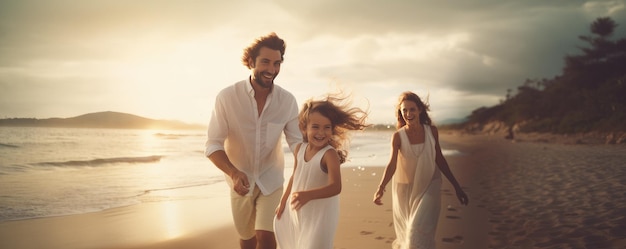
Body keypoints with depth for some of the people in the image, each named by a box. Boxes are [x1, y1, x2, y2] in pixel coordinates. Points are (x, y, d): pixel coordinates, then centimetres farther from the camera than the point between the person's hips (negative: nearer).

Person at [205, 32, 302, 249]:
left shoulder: (287, 100, -14)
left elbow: (297, 141, -9)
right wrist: (234, 173, -37)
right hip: (241, 179, 0)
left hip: (271, 178, 0)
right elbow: (213, 145, -19)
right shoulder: (227, 97, -20)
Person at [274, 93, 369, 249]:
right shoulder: (300, 149, -1)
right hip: (296, 210, 7)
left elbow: (335, 187, -31)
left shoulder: (330, 154, -22)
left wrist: (308, 195, -44)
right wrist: (283, 202, 18)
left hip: (320, 214, -7)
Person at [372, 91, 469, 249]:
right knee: (405, 232, 13)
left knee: (420, 231, -12)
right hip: (405, 190, 0)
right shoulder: (398, 137, -11)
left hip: (428, 189, 0)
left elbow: (439, 160, 6)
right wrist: (381, 187, -39)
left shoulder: (432, 131, -5)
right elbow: (392, 165, -21)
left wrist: (456, 186, 9)